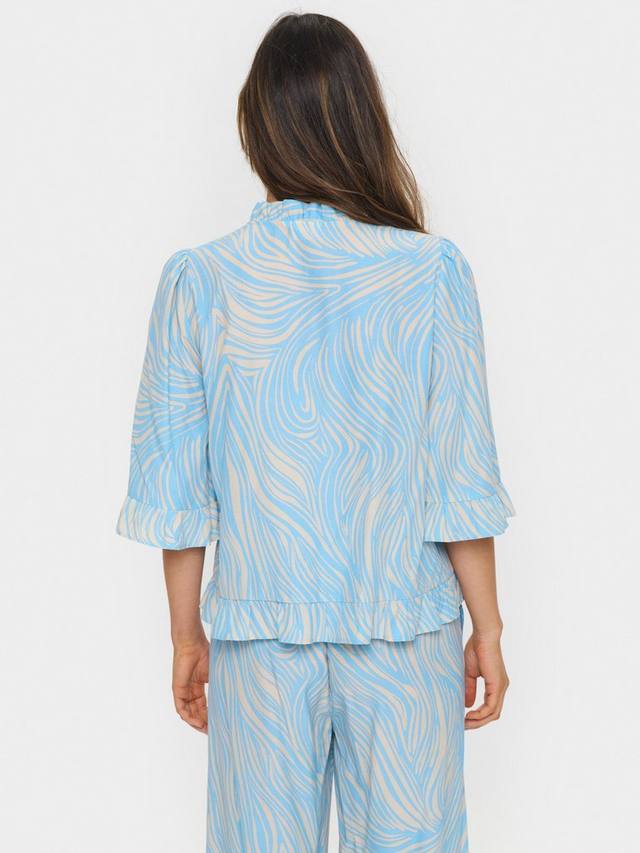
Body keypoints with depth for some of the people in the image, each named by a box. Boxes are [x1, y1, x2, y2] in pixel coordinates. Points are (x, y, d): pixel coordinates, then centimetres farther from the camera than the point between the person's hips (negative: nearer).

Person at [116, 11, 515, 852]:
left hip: (259, 637, 1)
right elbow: (463, 479, -6)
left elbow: (174, 487, -1)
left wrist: (187, 635, 10)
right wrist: (487, 628, 5)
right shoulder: (433, 272, -8)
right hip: (408, 634, -1)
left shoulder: (196, 281, -5)